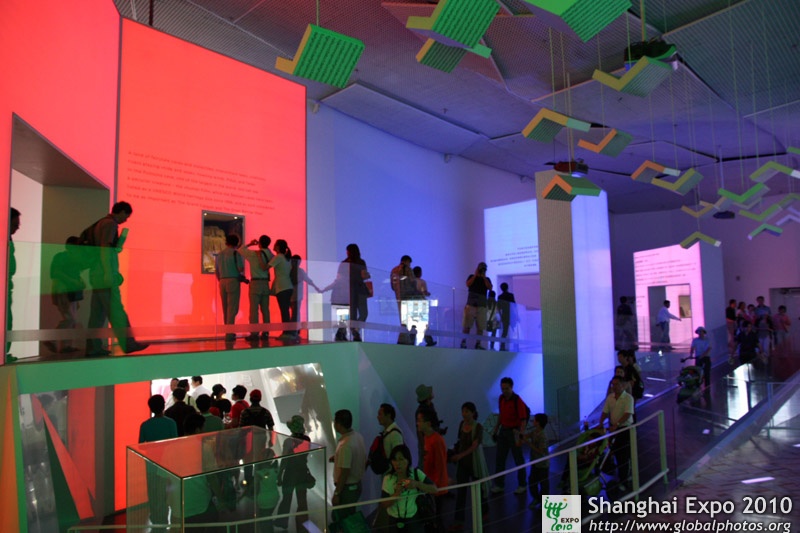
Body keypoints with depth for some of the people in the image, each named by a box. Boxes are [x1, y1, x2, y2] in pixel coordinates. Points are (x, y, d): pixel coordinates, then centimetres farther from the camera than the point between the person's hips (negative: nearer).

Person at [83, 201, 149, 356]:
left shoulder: (101, 223, 20)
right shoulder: (110, 223, -8)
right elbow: (105, 248, -20)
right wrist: (108, 273, -23)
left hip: (97, 276, 9)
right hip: (105, 276, -9)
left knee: (98, 313, 8)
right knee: (116, 311, -7)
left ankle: (93, 347, 9)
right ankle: (128, 344, -4)